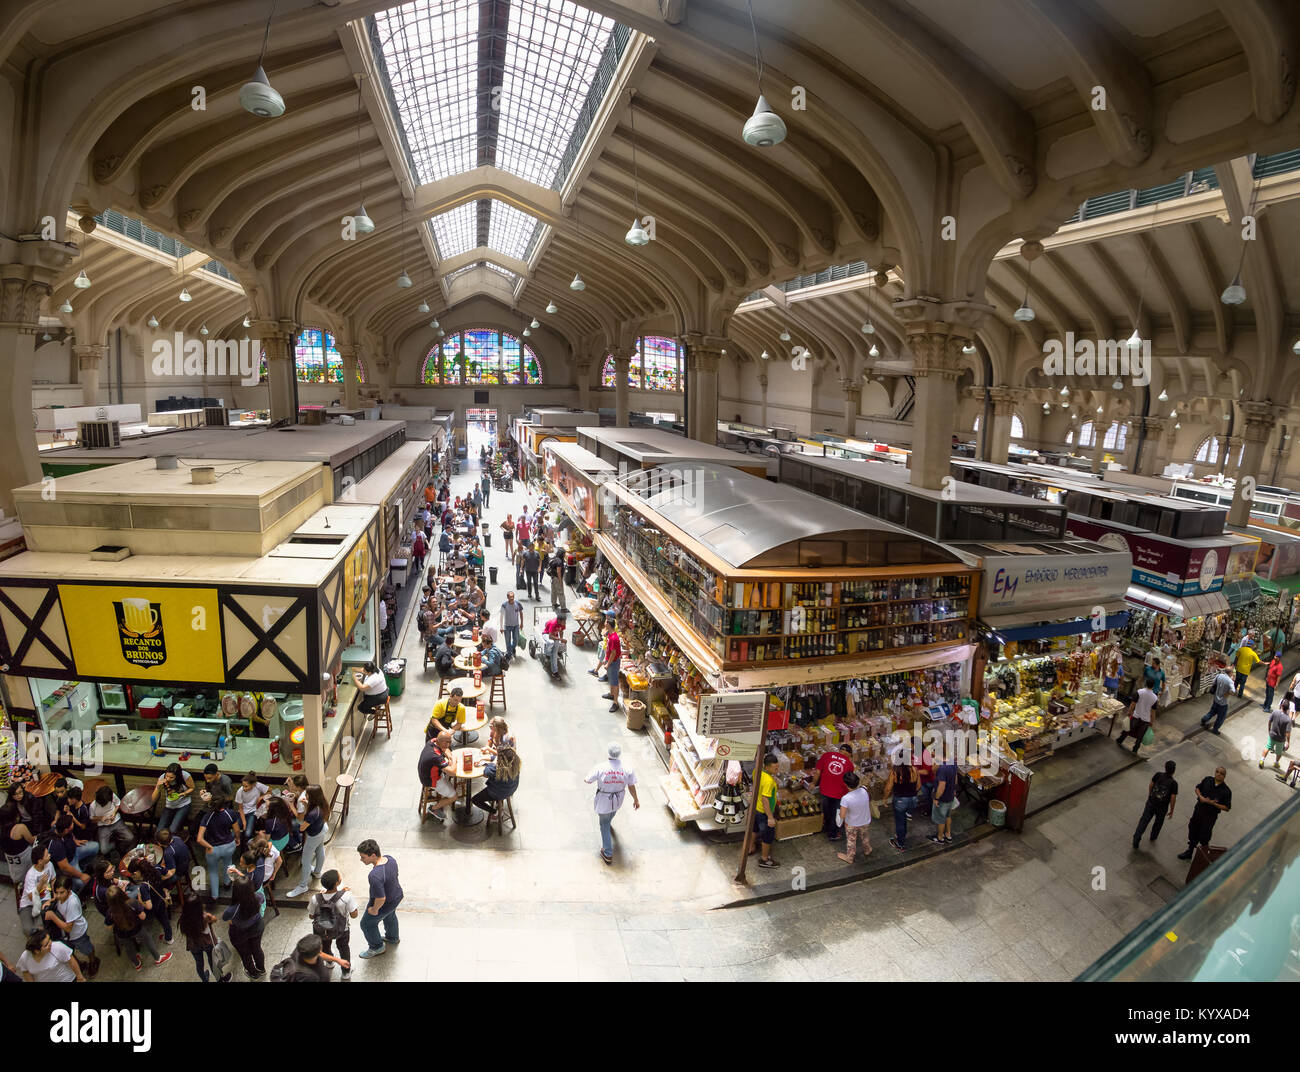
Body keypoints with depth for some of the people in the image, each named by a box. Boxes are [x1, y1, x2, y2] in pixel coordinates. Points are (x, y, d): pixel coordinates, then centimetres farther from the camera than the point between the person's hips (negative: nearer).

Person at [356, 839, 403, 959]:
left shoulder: (375, 875, -42)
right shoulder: (390, 859, -18)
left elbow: (381, 898, -34)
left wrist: (375, 909, -15)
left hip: (384, 904, -7)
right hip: (397, 896, 7)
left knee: (367, 924, 22)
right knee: (390, 916, 35)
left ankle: (377, 947, 46)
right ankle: (393, 938, 62)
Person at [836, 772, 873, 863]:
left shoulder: (845, 798, -38)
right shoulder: (864, 790, -27)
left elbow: (842, 816, -29)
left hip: (851, 825, -3)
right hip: (865, 822, 3)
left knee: (851, 841, 24)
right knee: (864, 837, 33)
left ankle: (849, 857, 45)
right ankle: (867, 851, 57)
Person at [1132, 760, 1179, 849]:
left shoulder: (1158, 775, -11)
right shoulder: (1174, 784, -18)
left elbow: (1150, 786, 1)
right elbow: (1172, 799, -13)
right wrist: (1171, 811, 3)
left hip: (1151, 803, 1)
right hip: (1162, 808, -1)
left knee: (1144, 821, 11)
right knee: (1159, 822, 25)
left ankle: (1136, 840, 9)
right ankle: (1153, 838, 44)